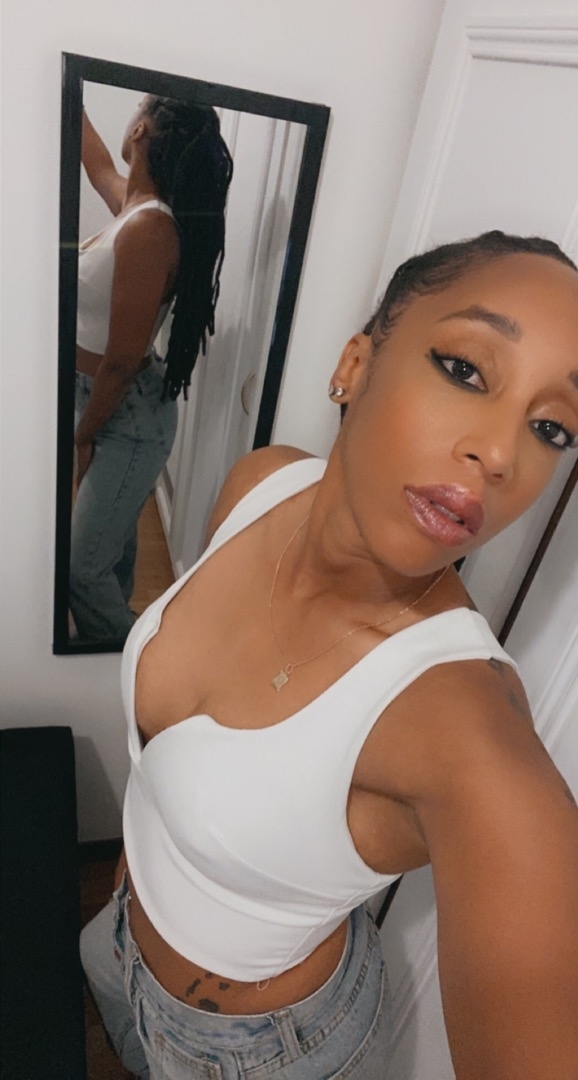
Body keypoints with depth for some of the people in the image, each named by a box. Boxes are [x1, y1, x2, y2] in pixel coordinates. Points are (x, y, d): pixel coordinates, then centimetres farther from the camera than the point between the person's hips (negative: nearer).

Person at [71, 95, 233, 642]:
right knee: (111, 549, 23)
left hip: (129, 417, -9)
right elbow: (98, 164, 29)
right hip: (105, 403, 9)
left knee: (82, 567, 1)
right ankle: (114, 636, 44)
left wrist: (82, 437, -10)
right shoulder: (136, 204, 3)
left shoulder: (146, 229, -24)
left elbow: (121, 360, -23)